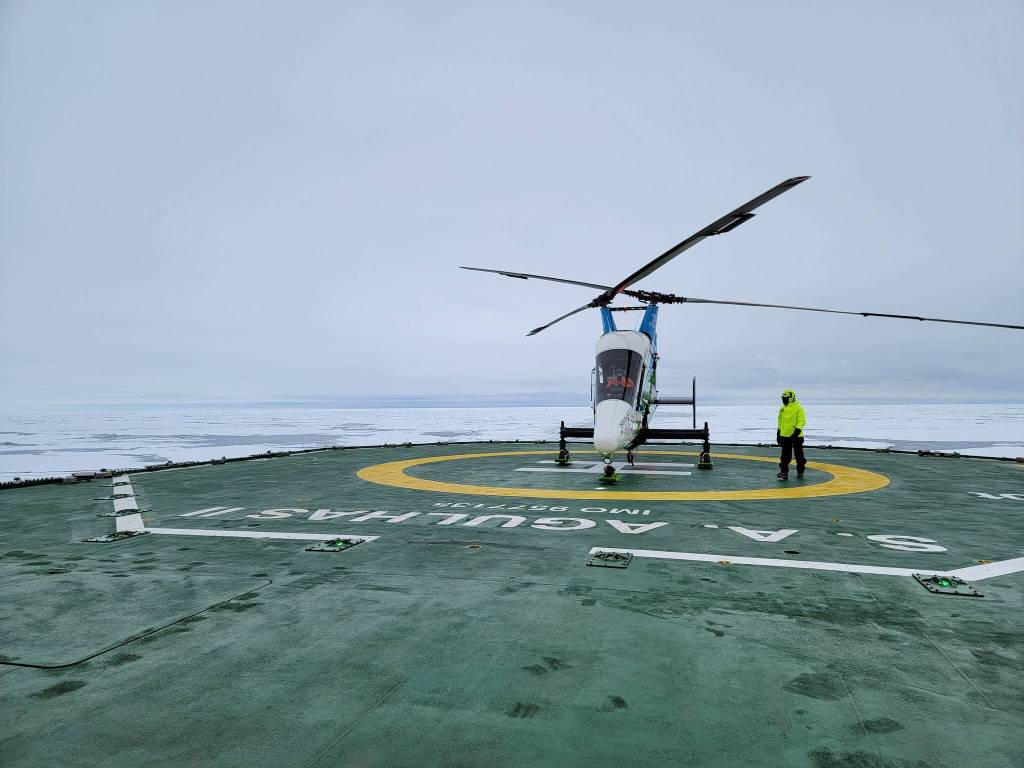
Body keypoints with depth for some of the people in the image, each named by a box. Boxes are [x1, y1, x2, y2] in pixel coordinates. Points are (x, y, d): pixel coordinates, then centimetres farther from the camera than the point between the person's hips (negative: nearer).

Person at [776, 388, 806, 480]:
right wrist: (778, 433, 18)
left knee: (799, 455, 7)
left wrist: (797, 431, -26)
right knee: (785, 456, 6)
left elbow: (801, 421, -16)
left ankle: (800, 472, 20)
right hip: (785, 436, 5)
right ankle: (784, 472, 7)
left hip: (796, 436, -5)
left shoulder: (798, 408, -10)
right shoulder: (782, 409, 10)